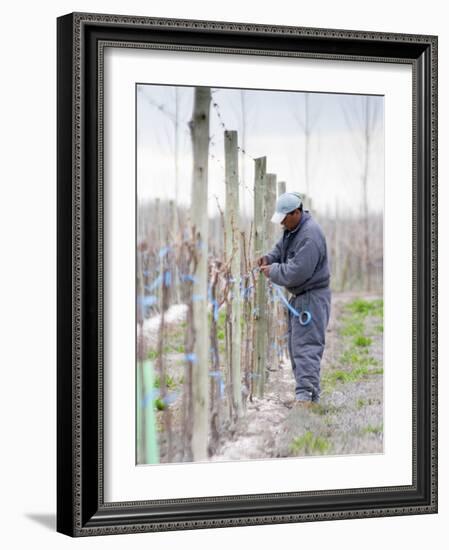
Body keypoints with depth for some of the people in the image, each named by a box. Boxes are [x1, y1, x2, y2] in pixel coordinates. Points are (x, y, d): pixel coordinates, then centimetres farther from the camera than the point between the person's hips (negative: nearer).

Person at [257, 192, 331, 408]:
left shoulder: (310, 235, -24)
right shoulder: (292, 228, 7)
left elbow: (297, 272, -27)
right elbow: (281, 248, 22)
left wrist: (272, 271, -14)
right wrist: (269, 258, 0)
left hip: (312, 297, -11)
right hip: (298, 296, 11)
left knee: (306, 345, -15)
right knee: (294, 344, 13)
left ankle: (305, 394, -18)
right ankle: (308, 392, 19)